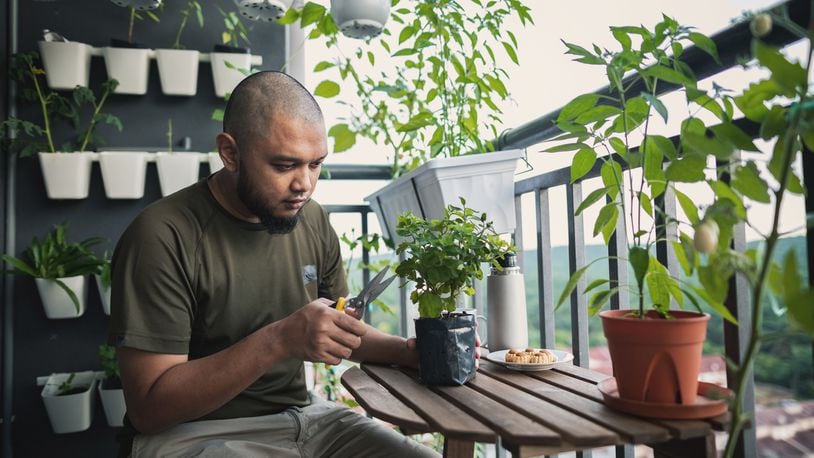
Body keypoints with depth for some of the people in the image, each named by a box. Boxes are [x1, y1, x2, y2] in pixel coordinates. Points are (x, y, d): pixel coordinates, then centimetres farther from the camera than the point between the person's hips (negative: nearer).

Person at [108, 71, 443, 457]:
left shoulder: (313, 221, 1)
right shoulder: (162, 237, -18)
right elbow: (148, 408, -20)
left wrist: (410, 351, -6)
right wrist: (278, 340, -31)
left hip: (300, 413, 6)